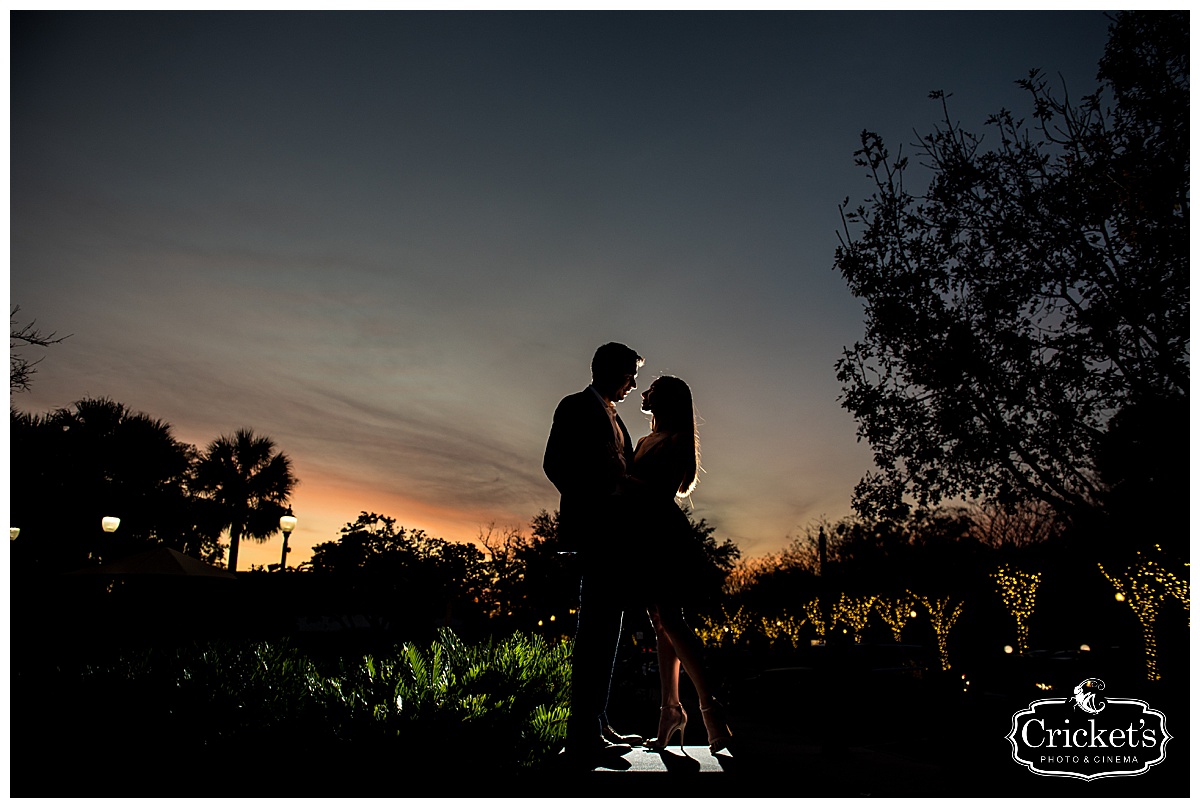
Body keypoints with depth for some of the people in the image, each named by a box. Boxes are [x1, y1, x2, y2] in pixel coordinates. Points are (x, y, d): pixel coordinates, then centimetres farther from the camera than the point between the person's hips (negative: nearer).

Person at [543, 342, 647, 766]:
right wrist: (593, 506, -13)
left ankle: (596, 726, 18)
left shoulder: (611, 415, 24)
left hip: (613, 534, 9)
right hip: (595, 530, -9)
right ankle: (584, 735, -5)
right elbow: (556, 464, -11)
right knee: (597, 629, -10)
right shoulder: (578, 406, -2)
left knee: (604, 629, 11)